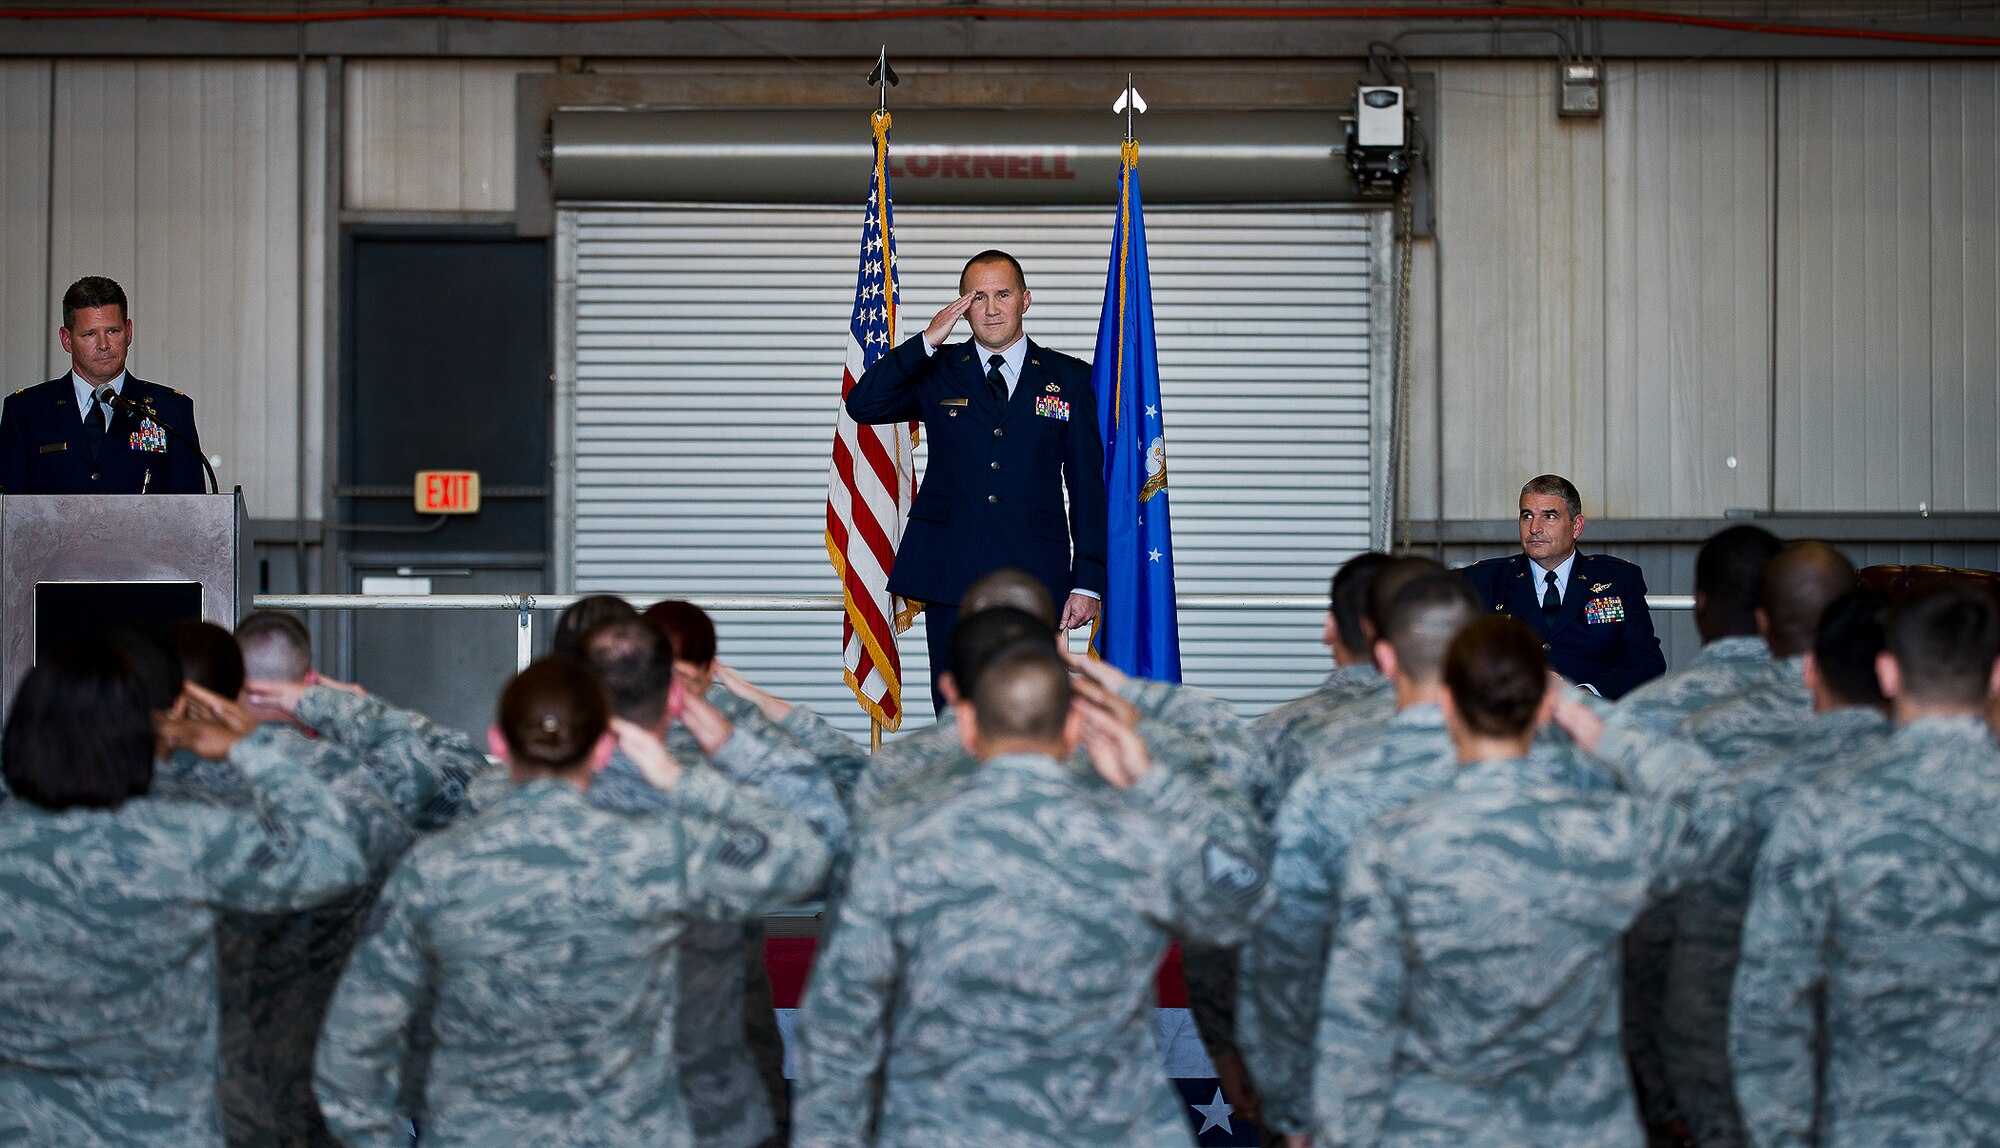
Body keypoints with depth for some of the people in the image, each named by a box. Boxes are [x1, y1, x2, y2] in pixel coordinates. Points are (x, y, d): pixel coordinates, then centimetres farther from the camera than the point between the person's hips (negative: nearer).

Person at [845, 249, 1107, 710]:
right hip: (950, 578, 1)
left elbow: (1088, 483, 7)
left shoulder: (1069, 379, 9)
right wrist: (927, 341, -11)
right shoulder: (938, 372, 11)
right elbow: (862, 405, -4)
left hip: (1034, 578, -1)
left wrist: (1088, 581, 0)